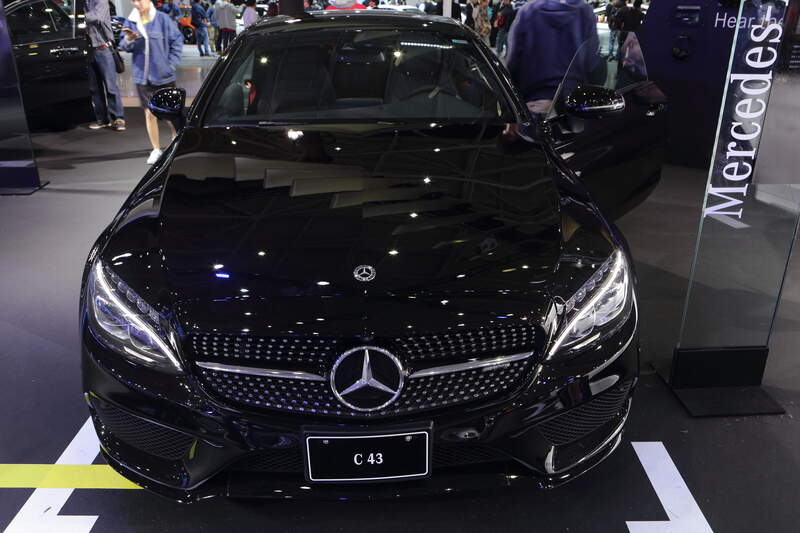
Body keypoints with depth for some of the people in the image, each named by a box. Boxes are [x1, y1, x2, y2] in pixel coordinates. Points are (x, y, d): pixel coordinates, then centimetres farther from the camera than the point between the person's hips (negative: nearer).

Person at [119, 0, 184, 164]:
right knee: (149, 113, 7)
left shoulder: (162, 19, -7)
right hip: (142, 76, 3)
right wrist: (128, 41, -16)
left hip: (163, 76, -3)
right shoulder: (130, 22, 2)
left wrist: (172, 63, -6)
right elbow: (123, 46, 7)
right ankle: (156, 149, 18)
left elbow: (177, 40, -1)